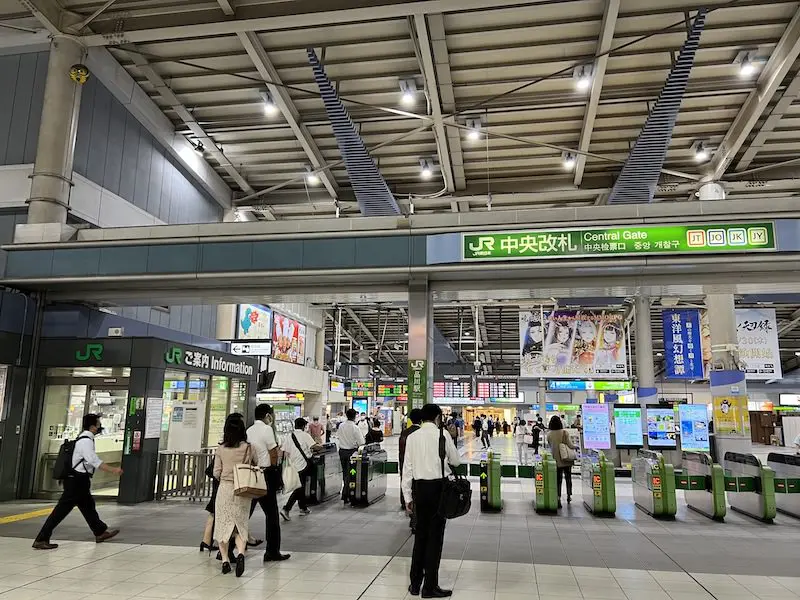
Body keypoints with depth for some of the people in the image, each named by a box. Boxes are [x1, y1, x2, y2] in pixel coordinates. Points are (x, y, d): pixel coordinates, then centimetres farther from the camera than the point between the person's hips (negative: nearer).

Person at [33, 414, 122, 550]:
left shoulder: (84, 439, 11)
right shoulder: (86, 441, -19)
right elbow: (94, 461, -25)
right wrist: (112, 470, -22)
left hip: (79, 481, 11)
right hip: (77, 481, -11)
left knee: (88, 506, 19)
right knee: (62, 509, -5)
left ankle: (100, 532, 31)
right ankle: (41, 540, 1)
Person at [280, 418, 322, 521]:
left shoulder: (289, 436, 6)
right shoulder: (305, 435, -8)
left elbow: (286, 452, 5)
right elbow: (315, 446, -16)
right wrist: (320, 445, 5)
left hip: (294, 465, 6)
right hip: (304, 465, -6)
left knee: (301, 486, 20)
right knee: (300, 488, -4)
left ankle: (303, 508, 30)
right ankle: (286, 509, -15)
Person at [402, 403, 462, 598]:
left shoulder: (412, 437, 3)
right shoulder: (442, 435, -6)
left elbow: (407, 469, 3)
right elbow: (456, 461, 3)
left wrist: (408, 497, 10)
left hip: (418, 487, 4)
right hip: (438, 487, -4)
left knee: (420, 534, 15)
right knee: (435, 535, 3)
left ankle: (415, 583, 23)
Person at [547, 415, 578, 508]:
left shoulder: (549, 435, -5)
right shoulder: (564, 432, -12)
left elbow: (550, 446, 4)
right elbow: (570, 445, -14)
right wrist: (576, 447, 6)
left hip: (556, 460, 1)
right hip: (566, 459, -1)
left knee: (558, 479, 6)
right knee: (568, 478, 19)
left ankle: (558, 498, -2)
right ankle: (569, 496, 30)